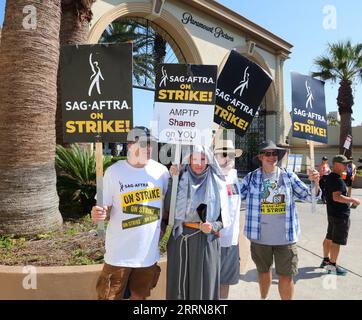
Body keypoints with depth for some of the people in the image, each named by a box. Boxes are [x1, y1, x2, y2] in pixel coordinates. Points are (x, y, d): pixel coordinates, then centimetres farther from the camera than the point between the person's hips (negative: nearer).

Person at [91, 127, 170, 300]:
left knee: (139, 296, 20)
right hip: (120, 253, -2)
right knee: (110, 297, 10)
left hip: (149, 252, 3)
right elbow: (106, 207, -3)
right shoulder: (114, 171, -8)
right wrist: (99, 213, -25)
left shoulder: (161, 171, -2)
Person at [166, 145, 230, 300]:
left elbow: (223, 218, 4)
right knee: (179, 282, 9)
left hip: (207, 241, 0)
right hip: (181, 238, 1)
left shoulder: (217, 185, 1)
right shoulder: (179, 180, 3)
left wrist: (212, 227, -17)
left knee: (204, 283, 7)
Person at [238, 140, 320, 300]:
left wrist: (315, 182, -12)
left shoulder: (289, 176, 0)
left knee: (286, 276, 7)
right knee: (263, 271, 21)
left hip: (285, 237, 0)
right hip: (260, 237, 0)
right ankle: (263, 298, 46)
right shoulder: (251, 177, -3)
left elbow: (308, 196, 6)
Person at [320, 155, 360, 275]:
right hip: (340, 215, -10)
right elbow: (337, 197, -29)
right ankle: (332, 266, 9)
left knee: (329, 238, 18)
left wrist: (349, 201, 23)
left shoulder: (330, 177, 11)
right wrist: (353, 200, -20)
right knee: (336, 241, 0)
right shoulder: (337, 179, -21)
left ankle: (326, 261, 31)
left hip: (332, 213, 10)